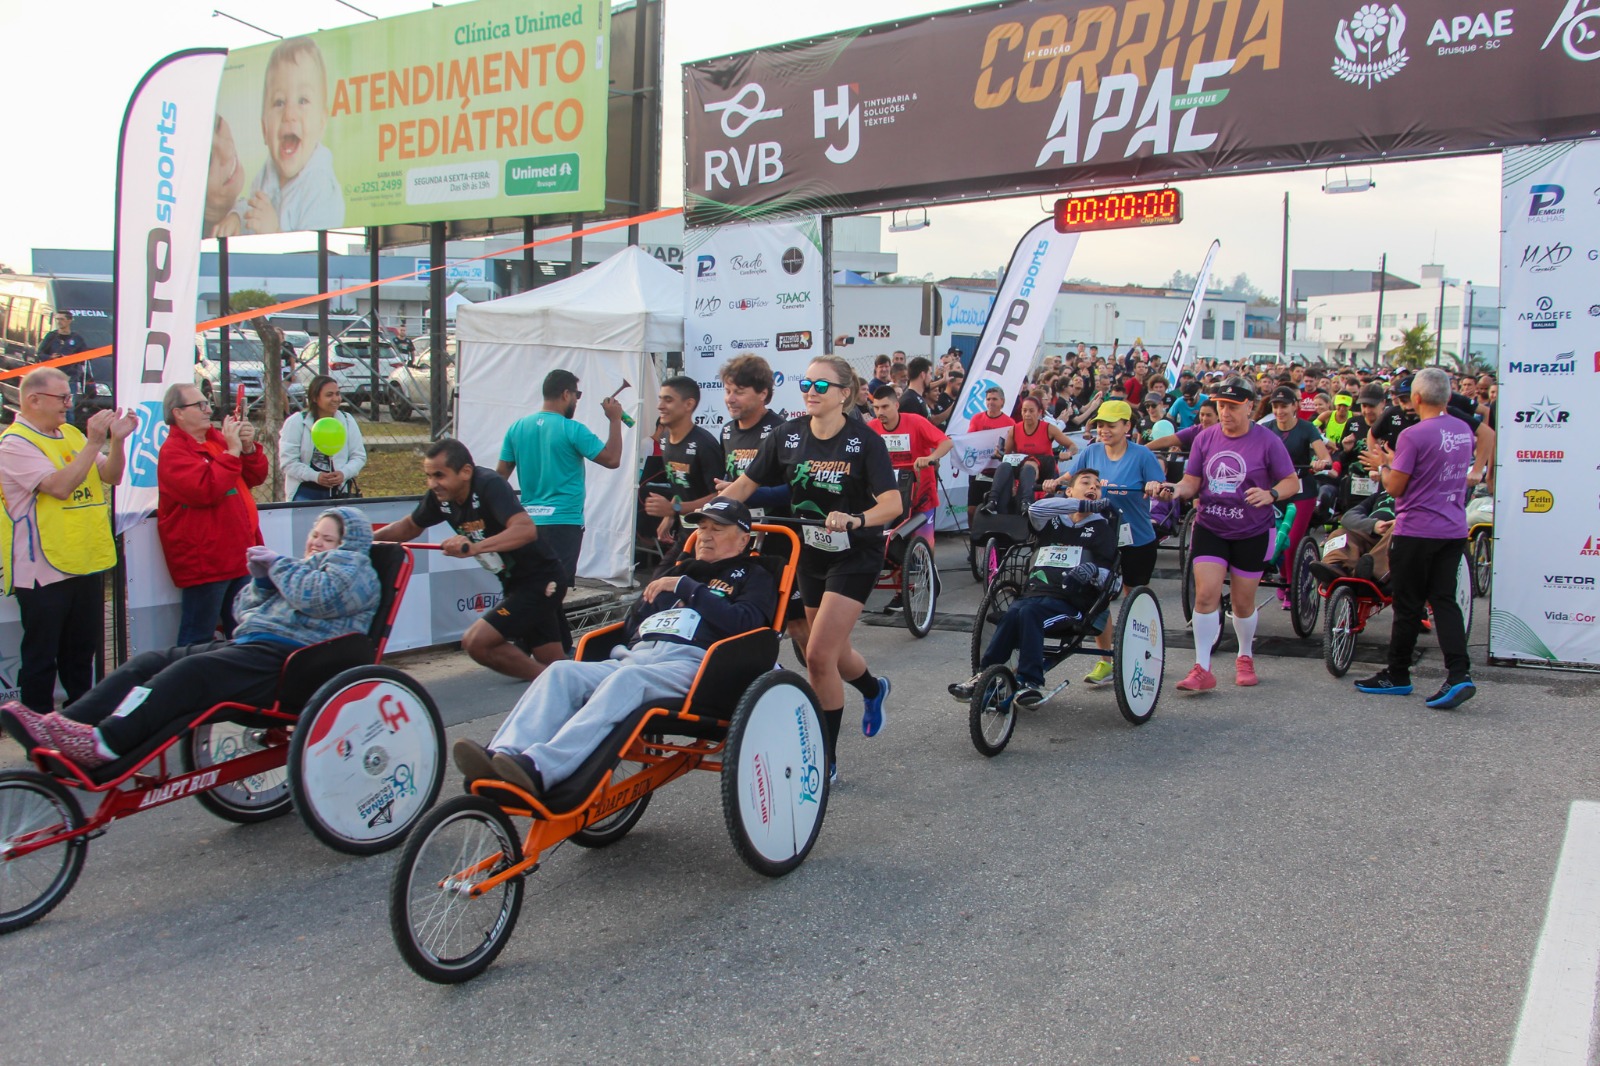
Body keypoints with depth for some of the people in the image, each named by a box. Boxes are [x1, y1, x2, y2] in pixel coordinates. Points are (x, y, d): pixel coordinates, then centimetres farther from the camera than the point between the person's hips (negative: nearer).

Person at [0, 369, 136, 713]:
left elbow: (111, 476, 8)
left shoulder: (72, 434, 11)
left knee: (82, 651, 18)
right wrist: (95, 442, -23)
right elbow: (61, 486, -23)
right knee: (41, 657, 3)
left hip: (88, 563, 7)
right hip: (45, 569, -7)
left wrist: (117, 440, -8)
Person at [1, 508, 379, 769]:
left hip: (284, 660, -9)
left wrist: (280, 565, -2)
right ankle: (66, 729, -19)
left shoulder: (354, 567, 6)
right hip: (248, 645, 9)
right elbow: (244, 612, 26)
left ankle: (104, 744, -41)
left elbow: (315, 598, -16)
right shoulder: (300, 568, 32)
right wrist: (261, 579, 10)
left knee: (189, 673, -29)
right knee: (149, 663, -7)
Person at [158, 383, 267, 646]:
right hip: (205, 561, -8)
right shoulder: (173, 451, -10)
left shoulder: (217, 437, 13)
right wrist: (232, 451, -18)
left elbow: (256, 477, 14)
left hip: (240, 553, 8)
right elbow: (206, 490, -24)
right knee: (198, 639, -1)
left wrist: (249, 447, -3)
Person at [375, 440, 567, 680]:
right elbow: (410, 526, 17)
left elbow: (527, 529, -39)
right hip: (513, 582, 8)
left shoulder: (489, 485, -23)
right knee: (555, 663, 13)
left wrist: (475, 547, -49)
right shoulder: (440, 496, -1)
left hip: (542, 578, -8)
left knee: (476, 642, -16)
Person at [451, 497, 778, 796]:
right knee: (562, 672, -23)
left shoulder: (752, 576, 20)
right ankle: (501, 758, -44)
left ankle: (540, 769, -55)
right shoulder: (677, 568, 37)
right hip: (632, 657, 6)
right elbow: (632, 622, 33)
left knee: (626, 679, -38)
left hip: (690, 663, -6)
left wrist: (686, 587, -1)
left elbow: (744, 623, -3)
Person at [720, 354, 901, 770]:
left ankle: (825, 757, 2)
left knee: (818, 655, -14)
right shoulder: (788, 435, -3)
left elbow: (893, 503, -24)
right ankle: (873, 689, 53)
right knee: (834, 652, 18)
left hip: (854, 555, -5)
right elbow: (744, 485, -1)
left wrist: (854, 520, -42)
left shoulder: (864, 440, -15)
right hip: (810, 553, 5)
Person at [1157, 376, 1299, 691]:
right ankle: (1202, 669, -6)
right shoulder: (1205, 438, 0)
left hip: (1251, 532, -2)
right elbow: (1192, 482, 2)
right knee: (1206, 594, -11)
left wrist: (1270, 494, -26)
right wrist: (1176, 490, -20)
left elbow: (1292, 481, -5)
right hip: (1209, 527, 2)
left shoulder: (1266, 440, -8)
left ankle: (1245, 657, 35)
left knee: (1243, 602, 9)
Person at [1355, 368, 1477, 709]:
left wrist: (1383, 465, 5)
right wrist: (1396, 461, 22)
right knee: (1444, 600, 7)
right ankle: (1459, 675, -4)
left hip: (1416, 531, -7)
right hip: (1454, 529, 7)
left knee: (1408, 605, 4)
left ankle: (1397, 676, 15)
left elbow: (1395, 487, -13)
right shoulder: (1464, 431, 7)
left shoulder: (1413, 435, -17)